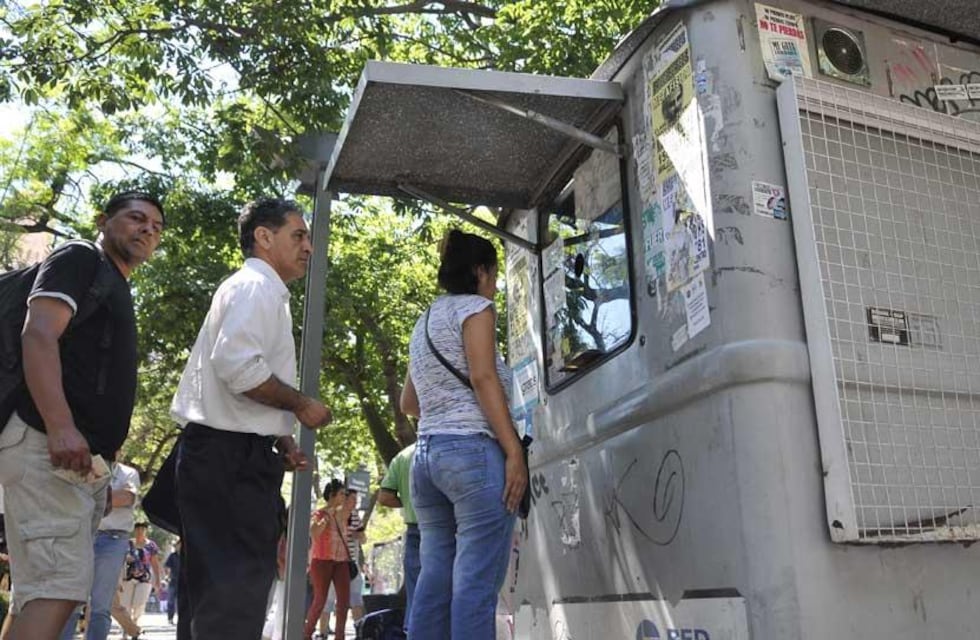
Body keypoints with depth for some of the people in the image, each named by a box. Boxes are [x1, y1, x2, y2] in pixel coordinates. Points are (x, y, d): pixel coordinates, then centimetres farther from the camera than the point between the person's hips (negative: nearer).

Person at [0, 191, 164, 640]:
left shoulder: (117, 292, 26)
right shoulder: (79, 259, 1)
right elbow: (38, 336, -15)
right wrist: (60, 428, -27)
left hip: (86, 460, 10)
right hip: (49, 448, -10)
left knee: (42, 589, 8)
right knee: (60, 585, -16)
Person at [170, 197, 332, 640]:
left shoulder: (259, 291, 23)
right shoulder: (256, 285, -9)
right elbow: (237, 364, -25)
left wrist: (280, 440, 18)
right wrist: (300, 404, -13)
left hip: (225, 453, 11)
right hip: (232, 455, -11)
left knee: (211, 587, 13)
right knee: (237, 586, -10)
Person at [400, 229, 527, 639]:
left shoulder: (425, 320, 24)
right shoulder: (475, 307, 1)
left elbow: (408, 403, 26)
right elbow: (483, 378, -13)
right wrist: (514, 451, -16)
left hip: (426, 454, 8)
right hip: (473, 451, -8)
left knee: (436, 578, 6)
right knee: (476, 580, -9)